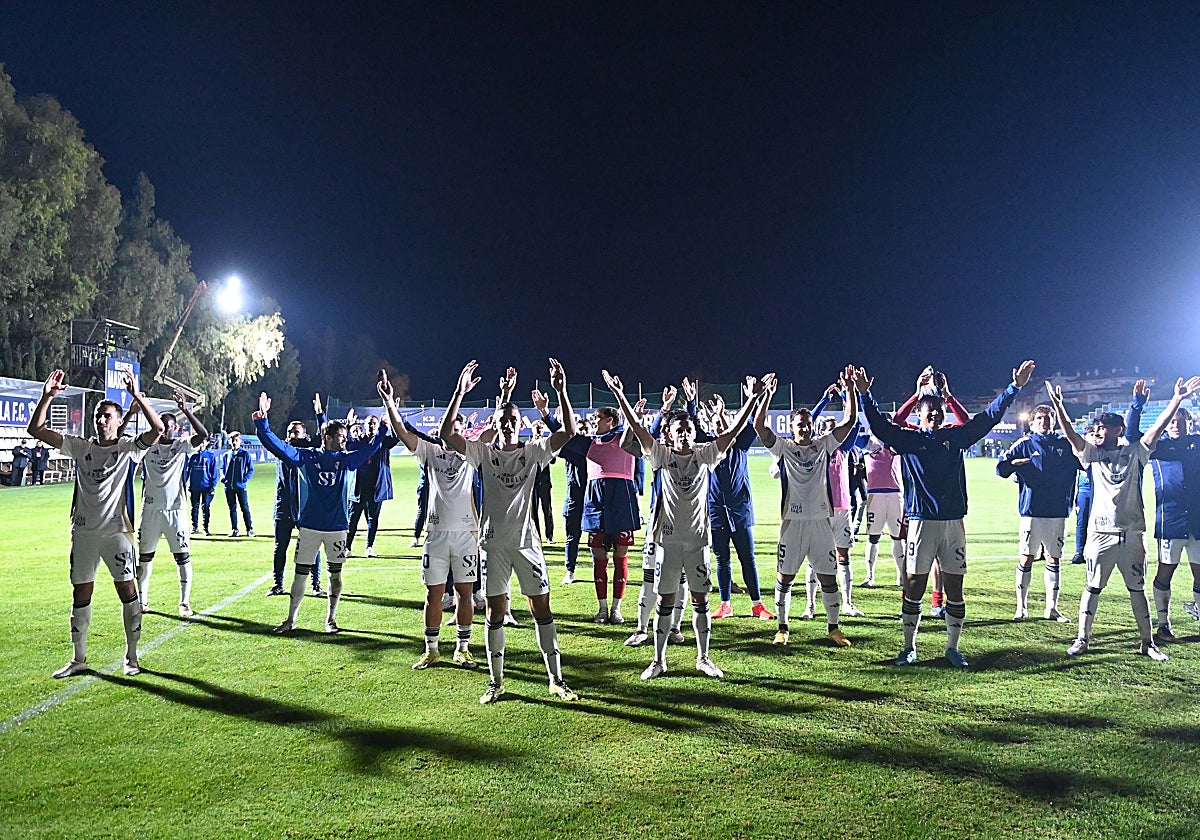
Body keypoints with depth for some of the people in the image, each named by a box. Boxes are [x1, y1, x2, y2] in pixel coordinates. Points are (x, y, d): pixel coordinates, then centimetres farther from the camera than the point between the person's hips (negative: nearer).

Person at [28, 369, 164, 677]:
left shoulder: (128, 448, -1)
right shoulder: (81, 447, 9)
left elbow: (158, 428, -18)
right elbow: (37, 429, 5)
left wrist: (136, 395, -23)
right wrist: (47, 396, -7)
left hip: (116, 530, -4)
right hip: (84, 531, 4)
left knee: (127, 589, -3)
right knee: (81, 593, 10)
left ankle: (131, 656, 10)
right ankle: (78, 659, 21)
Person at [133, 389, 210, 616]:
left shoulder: (182, 446, 0)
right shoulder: (147, 445, 5)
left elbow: (203, 434, -17)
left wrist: (185, 410, -26)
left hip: (175, 510, -2)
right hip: (150, 510, 2)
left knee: (183, 556, -3)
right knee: (144, 556, 9)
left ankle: (185, 602, 2)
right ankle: (142, 600, 20)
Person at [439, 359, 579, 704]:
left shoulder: (534, 452, 4)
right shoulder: (483, 453, 3)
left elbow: (568, 432, -8)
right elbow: (447, 434, -9)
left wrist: (560, 391, -17)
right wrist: (459, 392, -16)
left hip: (526, 540, 0)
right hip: (493, 543, 0)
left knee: (542, 609, 3)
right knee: (496, 613, 6)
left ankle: (556, 680, 12)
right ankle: (496, 682, 17)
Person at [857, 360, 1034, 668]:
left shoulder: (955, 437, 10)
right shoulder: (908, 440, 2)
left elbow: (988, 418, 12)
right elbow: (880, 426, -7)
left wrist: (1014, 387, 8)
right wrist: (865, 395, -19)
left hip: (954, 523, 3)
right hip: (922, 523, -3)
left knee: (954, 588, 8)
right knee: (914, 586, 3)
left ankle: (953, 648, 20)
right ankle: (909, 647, 14)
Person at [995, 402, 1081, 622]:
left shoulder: (1066, 444, 11)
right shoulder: (1024, 444, 3)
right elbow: (1001, 468, -4)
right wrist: (1014, 463, -24)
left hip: (1058, 511, 3)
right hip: (1032, 511, -2)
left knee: (1053, 560, 9)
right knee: (1026, 559, 1)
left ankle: (1052, 608, 17)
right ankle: (1021, 607, 10)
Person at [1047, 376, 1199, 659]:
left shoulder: (1135, 452, 7)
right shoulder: (1093, 454, 7)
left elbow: (1158, 427, -2)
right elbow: (1071, 434, -6)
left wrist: (1177, 400, -12)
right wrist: (1058, 405, -19)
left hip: (1132, 533, 0)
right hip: (1101, 532, 0)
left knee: (1138, 589, 9)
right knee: (1092, 587, 2)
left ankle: (1147, 643, 18)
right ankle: (1082, 639, 7)